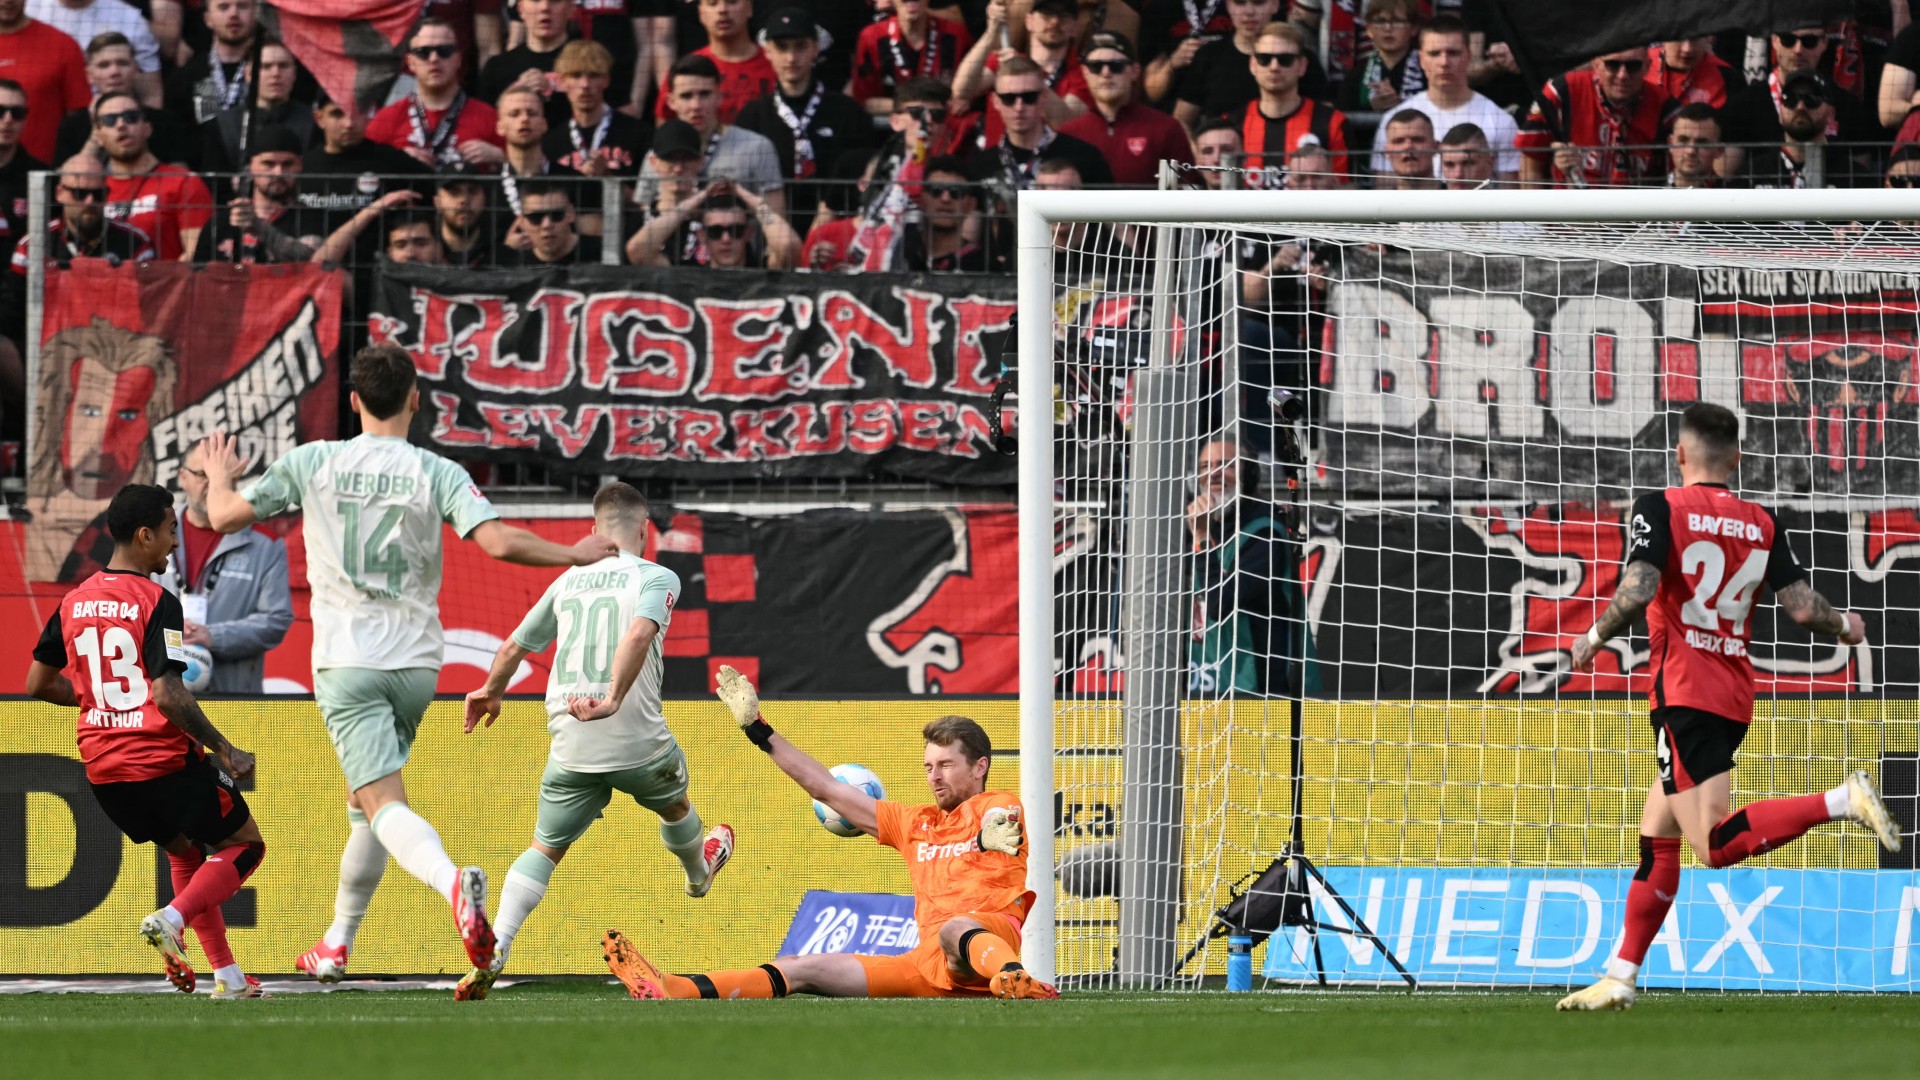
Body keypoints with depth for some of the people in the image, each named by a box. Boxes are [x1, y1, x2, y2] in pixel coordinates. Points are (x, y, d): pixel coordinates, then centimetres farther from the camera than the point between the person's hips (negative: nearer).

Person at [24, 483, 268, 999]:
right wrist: (226, 751, -13)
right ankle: (171, 920, -13)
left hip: (103, 769, 7)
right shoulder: (156, 603, -15)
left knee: (184, 850, 25)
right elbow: (168, 695, -22)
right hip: (164, 760, -7)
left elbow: (38, 683, 14)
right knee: (244, 843, 11)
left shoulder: (73, 603, 7)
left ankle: (227, 976, 18)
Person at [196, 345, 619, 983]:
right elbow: (499, 542, -14)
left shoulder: (312, 463, -1)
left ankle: (452, 881, -43)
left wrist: (219, 478, 27)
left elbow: (225, 517, 4)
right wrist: (576, 555, 1)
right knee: (367, 802, 20)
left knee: (384, 805, -14)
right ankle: (337, 944, 26)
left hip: (347, 662, -2)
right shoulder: (437, 473, -2)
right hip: (416, 664, 2)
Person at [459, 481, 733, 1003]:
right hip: (638, 742, -2)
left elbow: (513, 648, 18)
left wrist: (490, 693, 36)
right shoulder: (656, 577, -3)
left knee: (544, 849, 8)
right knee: (675, 806, 30)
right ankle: (700, 873, 60)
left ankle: (495, 950, -11)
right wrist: (613, 700, -29)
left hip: (571, 747, 2)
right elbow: (639, 634, -24)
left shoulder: (568, 581, 10)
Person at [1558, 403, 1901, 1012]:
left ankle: (1842, 802, -28)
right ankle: (1619, 979, 15)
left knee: (1717, 844, -14)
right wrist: (1845, 628, 22)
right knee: (1657, 836, 14)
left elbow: (1637, 591, -18)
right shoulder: (1761, 524, 8)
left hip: (1685, 692, -7)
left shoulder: (1662, 508, -5)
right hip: (1736, 695, 7)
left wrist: (1595, 638, -1)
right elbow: (1804, 608, 1)